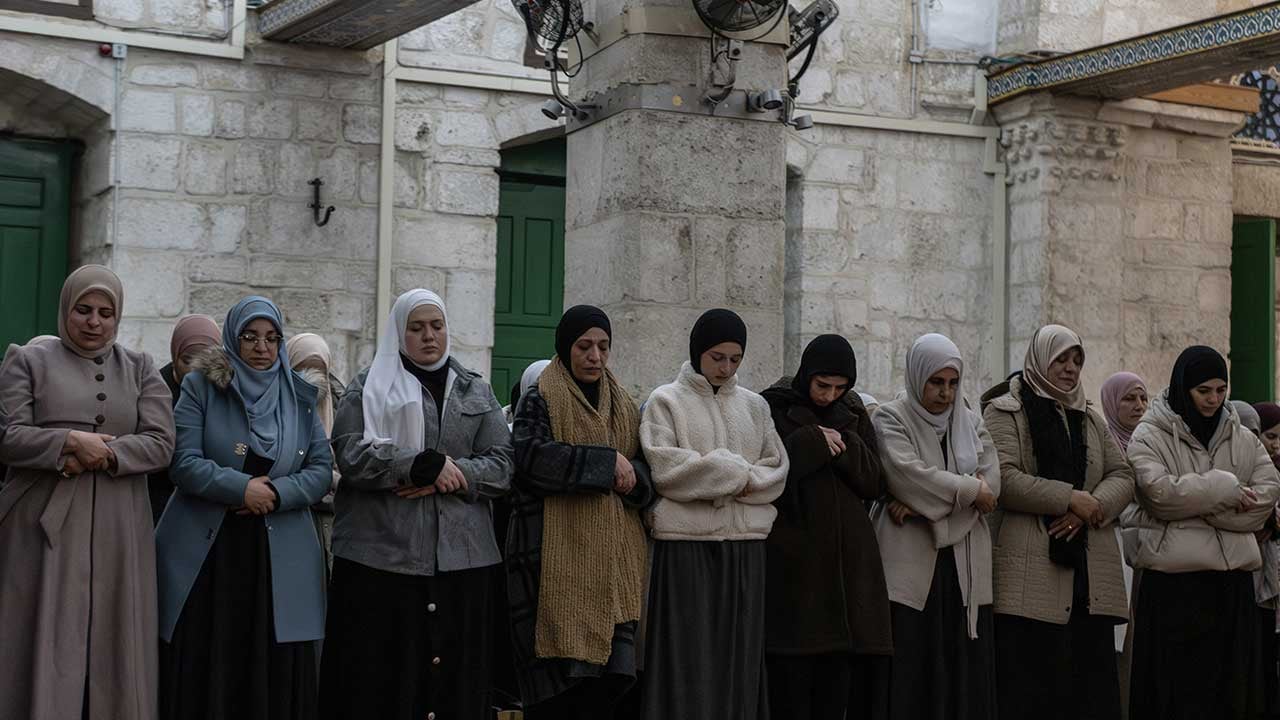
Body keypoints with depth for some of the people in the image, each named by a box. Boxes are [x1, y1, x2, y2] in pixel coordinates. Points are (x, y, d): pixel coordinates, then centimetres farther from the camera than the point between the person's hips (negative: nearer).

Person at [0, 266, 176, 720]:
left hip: (117, 532, 2)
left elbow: (161, 443, 1)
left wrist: (102, 454, -13)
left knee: (111, 645, 2)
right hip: (44, 527, -2)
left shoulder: (140, 369, 12)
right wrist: (72, 441, -16)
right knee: (46, 643, -2)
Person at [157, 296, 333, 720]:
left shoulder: (300, 397, 11)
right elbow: (183, 462, -7)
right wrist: (242, 488, -16)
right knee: (203, 669, -2)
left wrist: (277, 493, -12)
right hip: (206, 552, -2)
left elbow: (322, 469, 5)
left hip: (280, 559, 2)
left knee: (275, 672, -1)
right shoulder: (200, 386, 3)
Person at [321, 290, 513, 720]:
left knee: (454, 682, 1)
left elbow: (502, 465, 6)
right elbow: (351, 455, -7)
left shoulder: (477, 392, 17)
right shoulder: (368, 388, 9)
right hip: (383, 554, -2)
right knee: (382, 680, -4)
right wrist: (428, 464, -14)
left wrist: (449, 479, -10)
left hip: (461, 556, 2)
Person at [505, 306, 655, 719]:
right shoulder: (540, 398, 2)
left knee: (608, 676, -2)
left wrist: (631, 474, -6)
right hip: (558, 552, -5)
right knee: (558, 673, -7)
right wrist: (606, 462, -14)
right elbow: (532, 454, -15)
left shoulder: (622, 404, 19)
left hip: (613, 558, 5)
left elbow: (647, 466, 17)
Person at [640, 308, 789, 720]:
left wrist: (744, 481, -10)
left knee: (740, 653, 4)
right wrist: (733, 471, -8)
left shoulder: (754, 405, 15)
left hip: (745, 545, 4)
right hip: (687, 543, -4)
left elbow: (778, 469, 9)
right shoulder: (666, 401, 3)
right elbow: (664, 469, -9)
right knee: (689, 658, -5)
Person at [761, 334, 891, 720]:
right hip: (793, 555, -4)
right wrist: (813, 442, -14)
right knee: (792, 671, -7)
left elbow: (874, 483, 6)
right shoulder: (771, 409, 2)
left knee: (840, 671, 1)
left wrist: (842, 445, -9)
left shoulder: (854, 417, 15)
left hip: (849, 557, 4)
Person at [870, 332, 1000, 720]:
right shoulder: (891, 418, 2)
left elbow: (991, 482, 1)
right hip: (911, 562, -4)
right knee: (911, 672, -7)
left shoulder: (971, 422, 14)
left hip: (965, 564, 4)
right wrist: (969, 489, -6)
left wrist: (923, 502, -10)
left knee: (965, 670, 0)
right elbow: (909, 473, -14)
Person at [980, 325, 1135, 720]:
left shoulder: (1091, 420, 22)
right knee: (1031, 688, -7)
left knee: (1093, 681, 3)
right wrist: (1071, 499, -13)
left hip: (1092, 572, 6)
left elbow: (1123, 475, 13)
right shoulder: (1005, 411, 3)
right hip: (1031, 572, -6)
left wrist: (1090, 510, -7)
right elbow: (1003, 479, -10)